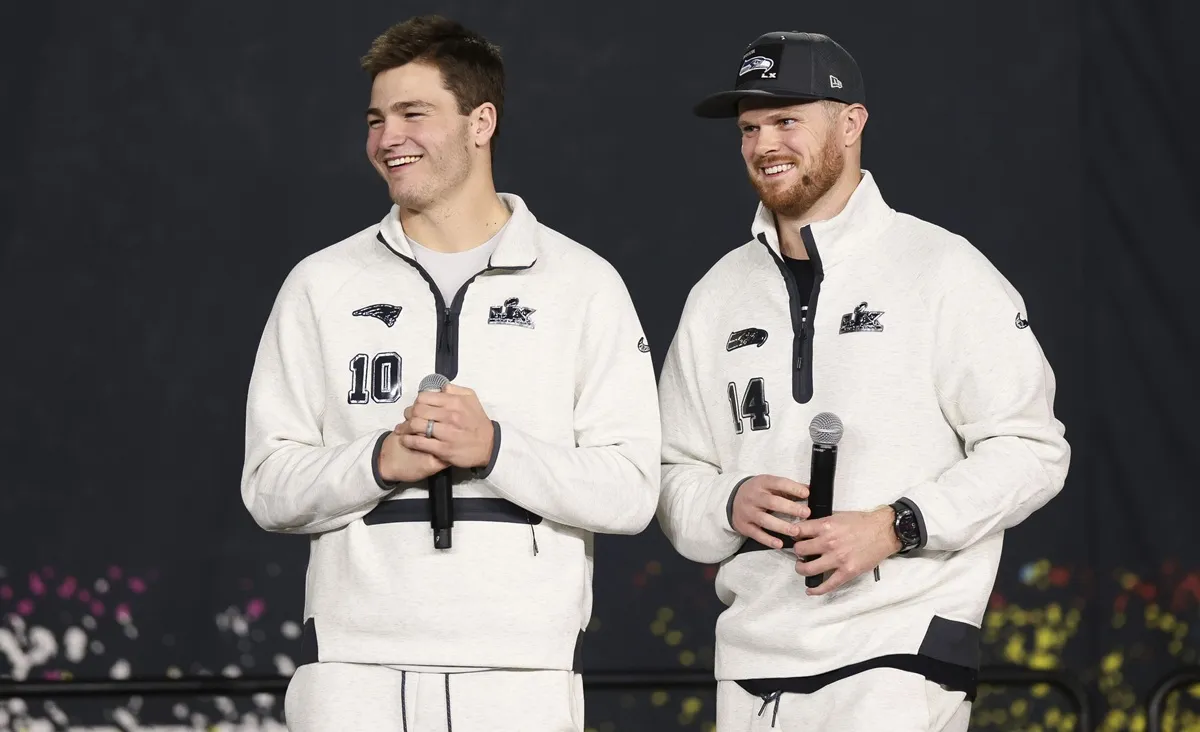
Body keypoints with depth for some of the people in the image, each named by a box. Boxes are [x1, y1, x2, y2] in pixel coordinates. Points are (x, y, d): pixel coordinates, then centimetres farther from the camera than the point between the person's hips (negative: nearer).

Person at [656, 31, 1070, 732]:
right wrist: (729, 504, -7)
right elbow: (675, 482, 16)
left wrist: (895, 527, -16)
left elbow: (1030, 450, -5)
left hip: (901, 654, -5)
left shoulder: (941, 269, -1)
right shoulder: (720, 294, 14)